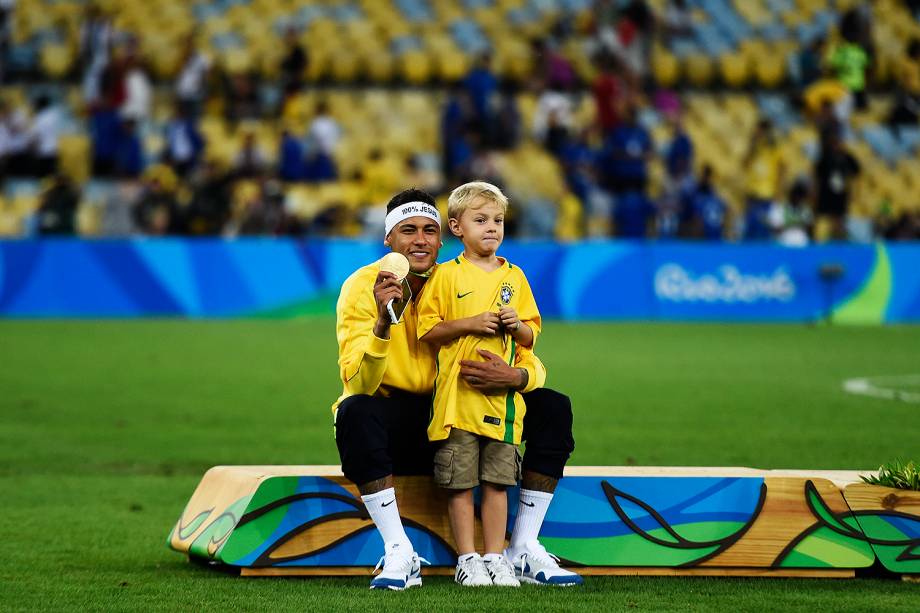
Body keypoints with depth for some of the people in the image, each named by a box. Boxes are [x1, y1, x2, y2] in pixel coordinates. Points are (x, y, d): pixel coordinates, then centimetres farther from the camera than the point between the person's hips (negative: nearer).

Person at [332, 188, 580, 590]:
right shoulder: (363, 287, -13)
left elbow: (531, 364, -5)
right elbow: (359, 385, -26)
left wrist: (515, 377, -30)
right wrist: (383, 322, -42)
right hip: (396, 426, -4)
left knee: (553, 409, -11)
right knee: (355, 413, -37)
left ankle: (524, 551, -7)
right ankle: (399, 555, -33)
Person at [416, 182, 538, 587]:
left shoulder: (514, 278, 12)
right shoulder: (446, 276, 2)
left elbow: (531, 338, 16)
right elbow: (427, 330, -3)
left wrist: (517, 326, -5)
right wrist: (470, 323, -13)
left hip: (502, 398, 3)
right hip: (456, 397, -3)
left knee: (497, 481, 4)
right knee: (460, 482, -1)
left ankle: (495, 558, 10)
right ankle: (467, 559, 6)